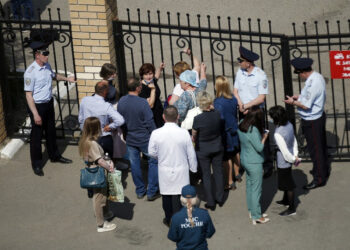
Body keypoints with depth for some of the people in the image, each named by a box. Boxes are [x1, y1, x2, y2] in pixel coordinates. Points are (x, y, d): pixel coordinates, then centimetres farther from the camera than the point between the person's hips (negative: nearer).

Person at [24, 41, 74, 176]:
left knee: (51, 131, 23)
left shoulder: (47, 66, -2)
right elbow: (28, 95, -23)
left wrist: (66, 78, 11)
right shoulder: (30, 72, -25)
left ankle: (54, 156, 43)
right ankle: (36, 164, 21)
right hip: (37, 106, -7)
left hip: (49, 103, 7)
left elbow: (53, 75, 24)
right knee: (36, 135, 6)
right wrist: (35, 114, -25)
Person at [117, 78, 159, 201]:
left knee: (134, 164, 16)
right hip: (144, 138, -5)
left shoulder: (121, 102, -5)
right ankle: (152, 192, 9)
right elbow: (149, 122, -17)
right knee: (153, 162, 8)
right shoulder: (142, 102, -21)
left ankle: (140, 191, 26)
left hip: (130, 139, 5)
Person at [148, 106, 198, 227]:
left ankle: (169, 220, 31)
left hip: (164, 171, 1)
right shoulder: (184, 133, -15)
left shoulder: (156, 133, -14)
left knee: (166, 196, 17)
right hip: (181, 171, -1)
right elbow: (191, 154, -5)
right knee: (177, 196, 6)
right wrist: (193, 168, 11)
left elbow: (151, 152, -1)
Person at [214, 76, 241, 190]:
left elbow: (220, 118, -27)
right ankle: (237, 174, 42)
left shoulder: (218, 102, -26)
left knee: (227, 157, 4)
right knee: (235, 152, 25)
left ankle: (230, 182, 12)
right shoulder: (233, 98, -6)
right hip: (234, 129, 7)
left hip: (225, 132, -7)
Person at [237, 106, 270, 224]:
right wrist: (264, 137, -8)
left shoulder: (241, 126, -2)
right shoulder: (253, 130, -28)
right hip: (254, 163, -9)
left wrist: (261, 135, 5)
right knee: (256, 189, 1)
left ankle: (251, 210, 34)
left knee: (249, 185, 21)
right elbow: (259, 147, -23)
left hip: (244, 160, 9)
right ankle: (256, 216, 9)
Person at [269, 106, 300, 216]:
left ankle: (291, 209, 26)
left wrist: (294, 159, -10)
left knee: (287, 184, 10)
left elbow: (285, 152, -26)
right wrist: (295, 155, 6)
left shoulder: (278, 134, -33)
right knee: (287, 181, 29)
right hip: (288, 159, 8)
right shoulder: (289, 125, -8)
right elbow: (294, 141, 3)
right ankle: (286, 200, 51)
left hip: (283, 162, -8)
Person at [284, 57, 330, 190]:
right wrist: (299, 96, 9)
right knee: (321, 145, 24)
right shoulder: (317, 76, 1)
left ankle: (319, 178, 15)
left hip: (311, 121, -10)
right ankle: (324, 170, 41)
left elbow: (306, 105, -26)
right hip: (319, 116, 10)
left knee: (315, 149, 3)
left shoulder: (312, 84, -30)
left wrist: (293, 102, -10)